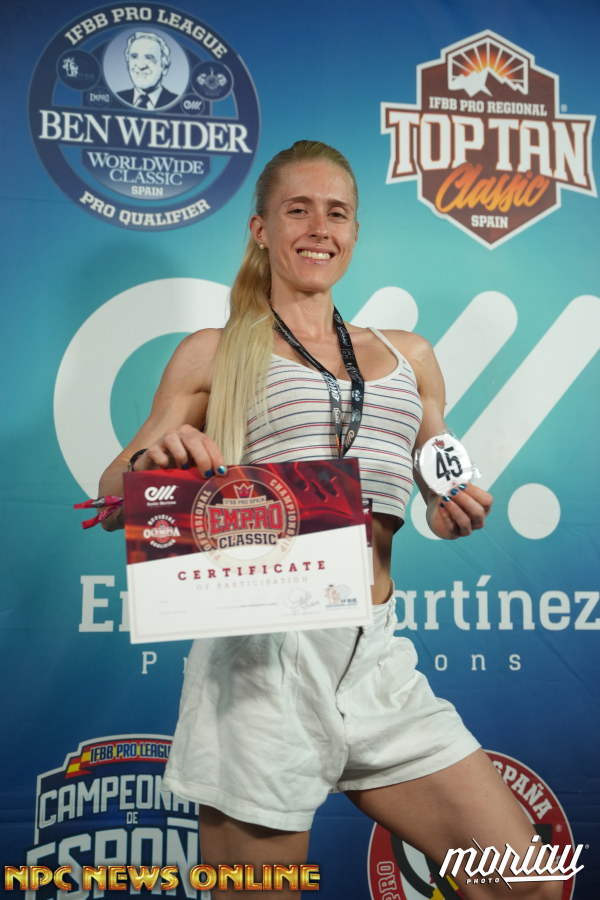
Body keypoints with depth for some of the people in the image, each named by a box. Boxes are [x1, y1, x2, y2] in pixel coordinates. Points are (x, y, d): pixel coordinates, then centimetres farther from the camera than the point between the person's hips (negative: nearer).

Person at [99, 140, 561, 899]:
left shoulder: (409, 355, 17)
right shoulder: (213, 353, 6)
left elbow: (439, 490, 25)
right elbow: (112, 499, 6)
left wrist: (453, 515, 2)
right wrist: (150, 459, -16)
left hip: (376, 658, 4)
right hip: (263, 654, -4)